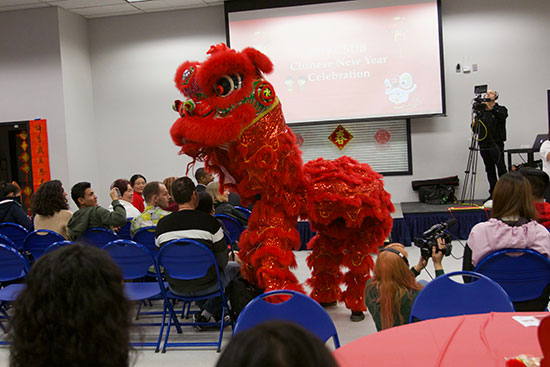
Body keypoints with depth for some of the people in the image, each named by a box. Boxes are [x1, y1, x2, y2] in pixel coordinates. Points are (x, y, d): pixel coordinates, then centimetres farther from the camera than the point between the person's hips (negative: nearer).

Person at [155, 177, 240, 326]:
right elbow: (222, 261, -7)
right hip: (205, 286, -4)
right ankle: (206, 313, 18)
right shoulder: (209, 221, -15)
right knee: (234, 266, 25)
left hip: (176, 288, 4)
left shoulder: (162, 224, -7)